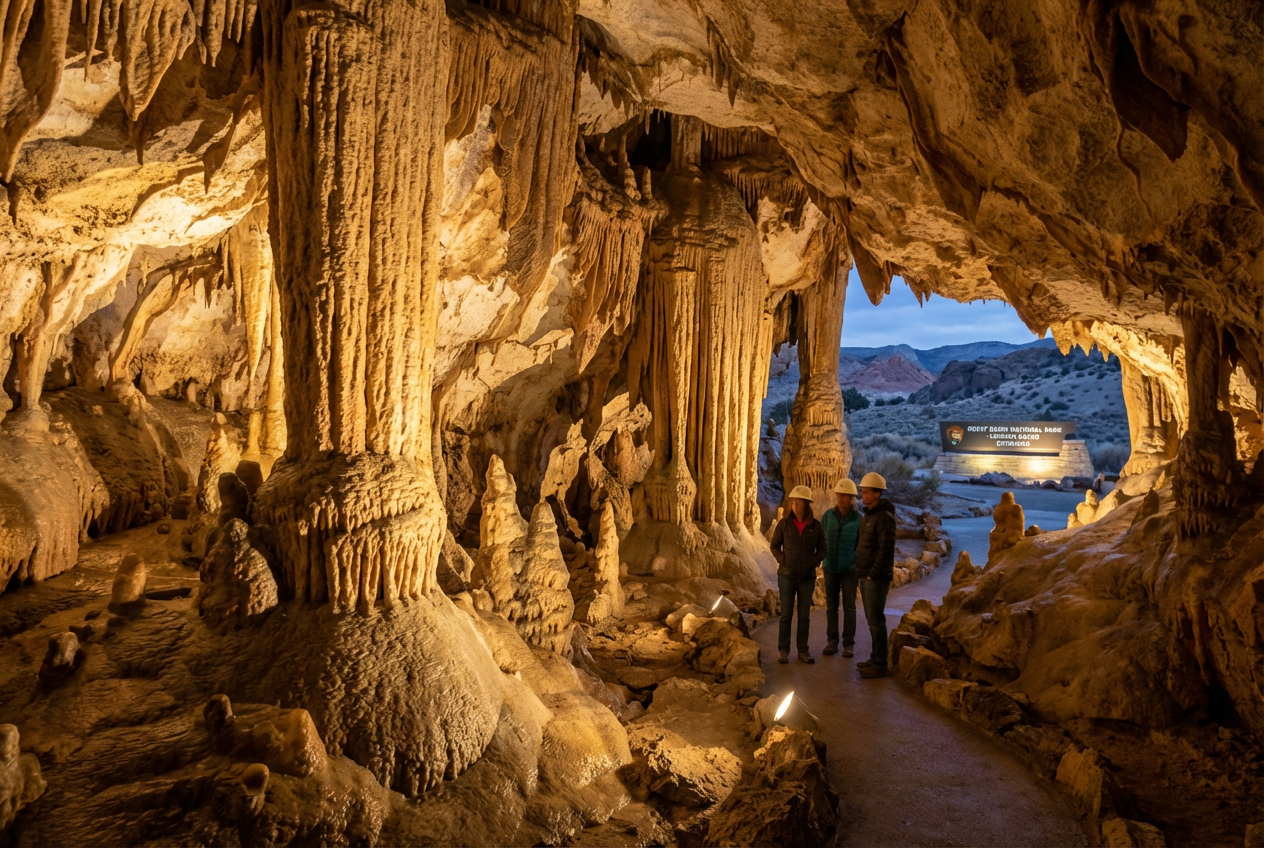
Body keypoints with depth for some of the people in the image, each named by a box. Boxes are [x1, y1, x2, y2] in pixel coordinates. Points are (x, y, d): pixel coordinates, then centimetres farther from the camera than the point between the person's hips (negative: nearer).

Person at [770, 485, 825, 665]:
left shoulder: (815, 525, -3)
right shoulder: (784, 524, -4)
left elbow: (822, 549, 7)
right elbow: (775, 546, 5)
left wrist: (814, 563, -7)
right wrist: (782, 561, -8)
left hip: (807, 577, 1)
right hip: (787, 575, -1)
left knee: (804, 615, 9)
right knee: (786, 614, 5)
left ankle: (803, 650, 19)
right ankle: (783, 650, 13)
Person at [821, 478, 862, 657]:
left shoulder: (858, 519, -9)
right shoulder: (828, 515, -2)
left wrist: (857, 561, -11)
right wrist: (823, 556, -1)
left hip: (849, 569, -2)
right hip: (830, 567, 2)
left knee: (849, 607, 6)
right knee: (831, 606, 9)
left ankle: (848, 644, 15)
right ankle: (832, 642, 18)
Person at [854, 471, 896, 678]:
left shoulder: (884, 517, -15)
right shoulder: (867, 515, 14)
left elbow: (886, 549, -20)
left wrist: (873, 574, -18)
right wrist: (863, 573, 15)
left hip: (876, 577, -9)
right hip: (866, 576, 9)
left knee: (875, 619, -5)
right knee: (871, 618, 14)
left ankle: (879, 664, 2)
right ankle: (876, 659, 23)